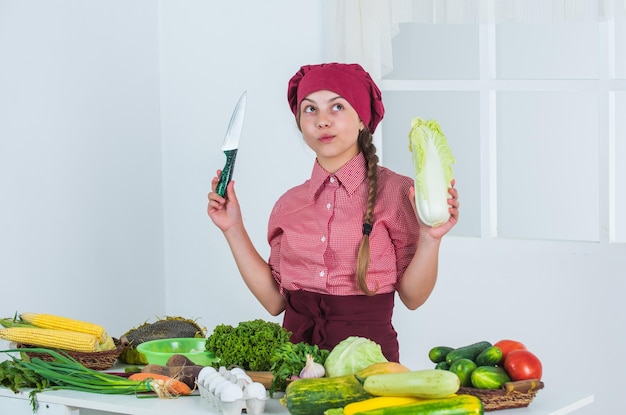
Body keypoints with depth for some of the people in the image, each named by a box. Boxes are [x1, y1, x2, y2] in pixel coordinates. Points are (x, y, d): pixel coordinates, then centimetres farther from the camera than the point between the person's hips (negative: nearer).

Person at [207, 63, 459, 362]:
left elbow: (412, 296, 0)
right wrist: (234, 230, 9)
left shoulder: (396, 192, -1)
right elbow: (275, 301, 9)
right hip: (296, 352, 3)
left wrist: (430, 239, -15)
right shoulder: (289, 205, 11)